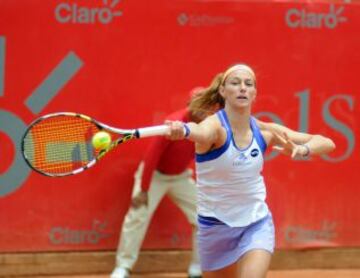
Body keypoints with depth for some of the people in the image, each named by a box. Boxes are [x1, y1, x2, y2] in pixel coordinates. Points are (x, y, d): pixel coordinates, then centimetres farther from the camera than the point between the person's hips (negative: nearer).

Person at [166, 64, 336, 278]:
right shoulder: (215, 126, -18)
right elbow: (201, 132, -45)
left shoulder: (265, 131, -6)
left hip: (257, 224, 1)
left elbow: (327, 143, -7)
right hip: (216, 226, -1)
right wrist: (182, 130, -69)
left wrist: (302, 150, -30)